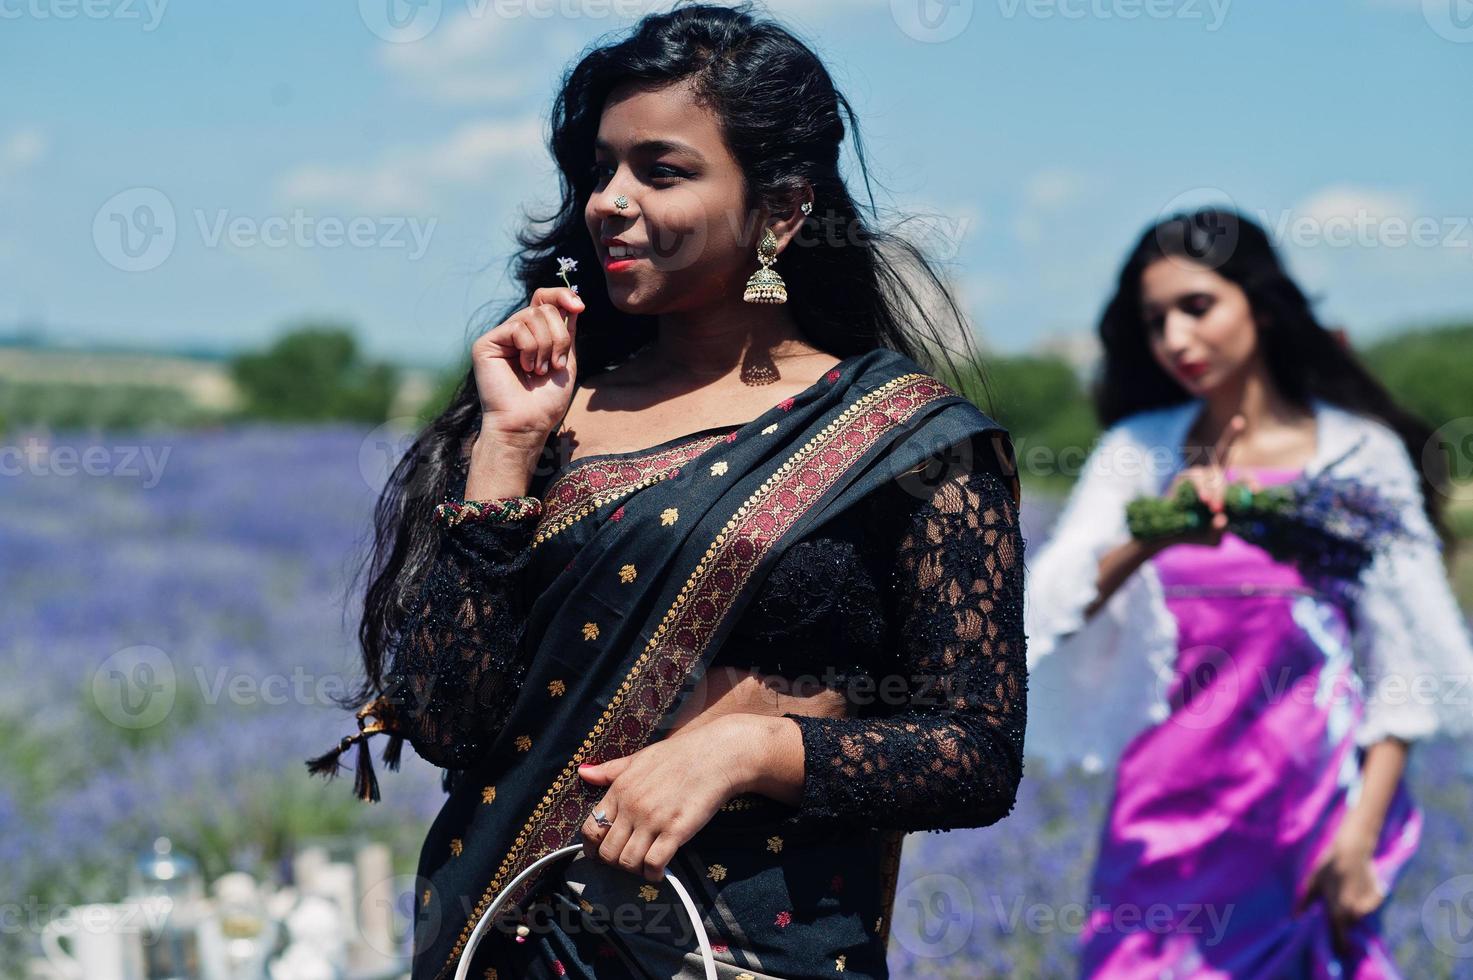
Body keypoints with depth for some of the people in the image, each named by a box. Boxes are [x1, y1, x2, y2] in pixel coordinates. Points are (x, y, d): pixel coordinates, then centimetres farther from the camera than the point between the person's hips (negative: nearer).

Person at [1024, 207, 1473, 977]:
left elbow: (1404, 666, -2)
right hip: (1172, 812, 2)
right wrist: (1156, 533, -23)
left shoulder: (1361, 453, -1)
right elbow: (1046, 612, -7)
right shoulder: (1138, 452, 6)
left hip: (1312, 800, -2)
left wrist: (1361, 834, -11)